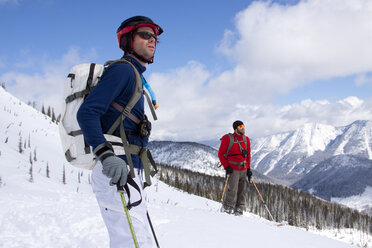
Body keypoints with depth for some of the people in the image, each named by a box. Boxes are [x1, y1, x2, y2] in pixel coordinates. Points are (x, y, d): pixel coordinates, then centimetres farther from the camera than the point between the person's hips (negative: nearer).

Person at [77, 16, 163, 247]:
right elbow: (87, 113, -19)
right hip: (116, 173, -10)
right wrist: (106, 154, -34)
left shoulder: (134, 75, 21)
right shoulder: (122, 69, -8)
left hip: (129, 173, 10)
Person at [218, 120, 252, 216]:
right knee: (232, 191, -9)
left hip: (244, 169, 5)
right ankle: (227, 208, 5)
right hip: (233, 169, -5)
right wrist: (226, 167, -11)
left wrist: (248, 169, 11)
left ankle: (239, 210, 15)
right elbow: (221, 154, -2)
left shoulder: (246, 139, 11)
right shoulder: (228, 138, -4)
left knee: (242, 191, 5)